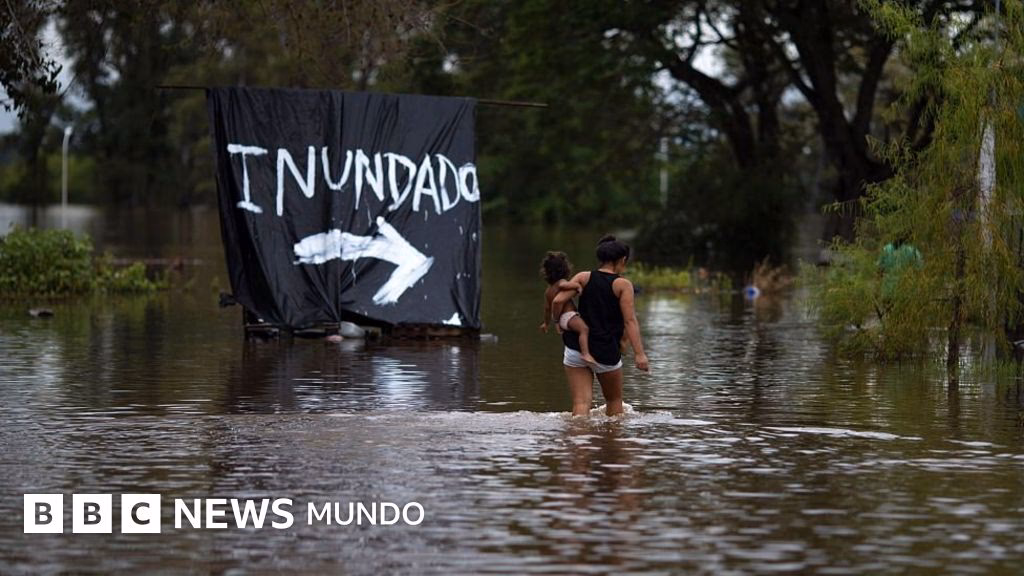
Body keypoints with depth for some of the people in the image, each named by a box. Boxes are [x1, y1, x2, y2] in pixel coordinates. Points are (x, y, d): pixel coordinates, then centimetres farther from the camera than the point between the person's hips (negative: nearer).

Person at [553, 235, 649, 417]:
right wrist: (639, 354, -16)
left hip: (576, 349, 2)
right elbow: (630, 321, -12)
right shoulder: (623, 285, -4)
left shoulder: (583, 278, 4)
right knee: (614, 400, 21)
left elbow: (558, 301, -7)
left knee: (581, 402, -1)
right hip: (606, 352, -2)